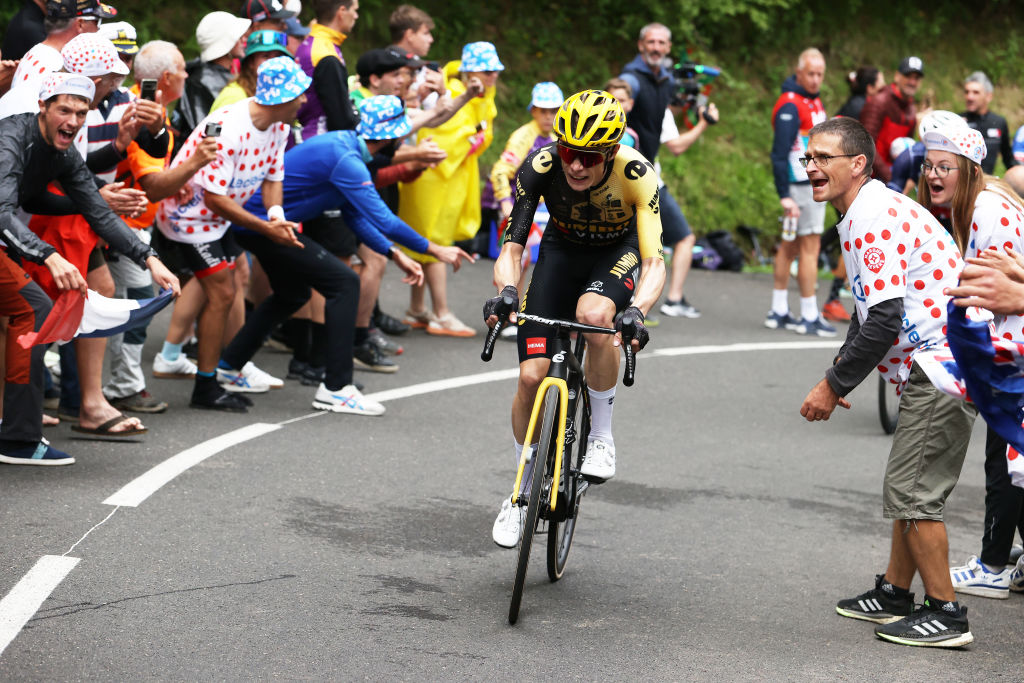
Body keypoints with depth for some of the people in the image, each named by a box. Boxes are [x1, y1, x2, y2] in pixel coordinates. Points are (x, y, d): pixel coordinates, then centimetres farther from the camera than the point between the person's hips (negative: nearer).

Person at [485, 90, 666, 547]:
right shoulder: (540, 167, -30)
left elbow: (654, 262, -39)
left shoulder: (636, 175, -34)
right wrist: (506, 292, -49)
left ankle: (601, 437, -14)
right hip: (563, 249, 2)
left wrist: (636, 312, -58)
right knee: (531, 376, -10)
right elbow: (512, 248, -28)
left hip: (618, 252, -2)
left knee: (593, 314, -37)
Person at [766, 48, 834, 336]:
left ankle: (779, 312, 17)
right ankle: (809, 318, -4)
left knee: (790, 245, 12)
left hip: (815, 183, 9)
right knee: (810, 247, -7)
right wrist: (785, 196, -25)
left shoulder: (814, 100, 14)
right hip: (800, 186, -9)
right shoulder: (790, 105, -16)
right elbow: (779, 153, -20)